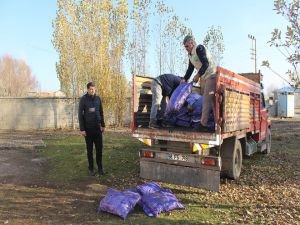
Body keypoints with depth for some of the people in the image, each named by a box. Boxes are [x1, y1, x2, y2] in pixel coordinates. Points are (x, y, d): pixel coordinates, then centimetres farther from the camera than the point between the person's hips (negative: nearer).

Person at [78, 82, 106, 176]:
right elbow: (80, 115, -7)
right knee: (89, 149, 7)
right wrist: (82, 129, -11)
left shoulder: (98, 98, 4)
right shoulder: (83, 99, -7)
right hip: (88, 128, -3)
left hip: (97, 128, 3)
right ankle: (91, 168, 19)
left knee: (99, 148, 5)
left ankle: (100, 167, 17)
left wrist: (103, 125, 10)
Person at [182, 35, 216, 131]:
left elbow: (206, 64, -21)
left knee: (206, 100, -12)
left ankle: (203, 124, -10)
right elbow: (190, 69, 20)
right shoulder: (190, 54, 15)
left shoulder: (199, 48, -11)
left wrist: (198, 75, -24)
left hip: (212, 75, -10)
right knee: (212, 101, 9)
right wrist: (185, 79, 12)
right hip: (207, 77, 10)